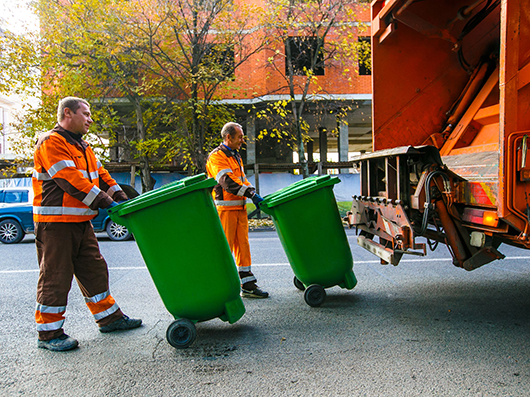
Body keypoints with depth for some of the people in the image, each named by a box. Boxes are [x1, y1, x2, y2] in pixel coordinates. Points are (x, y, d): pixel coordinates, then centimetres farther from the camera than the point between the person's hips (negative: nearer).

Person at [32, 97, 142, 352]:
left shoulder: (81, 147, 19)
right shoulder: (51, 142, -12)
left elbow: (100, 175, 17)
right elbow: (70, 181, -22)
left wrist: (123, 199, 4)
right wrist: (106, 203, -24)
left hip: (81, 221, 9)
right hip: (55, 223, -9)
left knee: (94, 270, 14)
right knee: (55, 276, -2)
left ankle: (109, 317, 25)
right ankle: (48, 333, 10)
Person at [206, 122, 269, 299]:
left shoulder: (235, 156, 19)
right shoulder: (216, 156, -9)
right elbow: (227, 181, -22)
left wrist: (253, 194, 5)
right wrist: (251, 194, -26)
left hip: (240, 207, 8)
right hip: (225, 208, -8)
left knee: (243, 246, 9)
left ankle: (247, 285, 15)